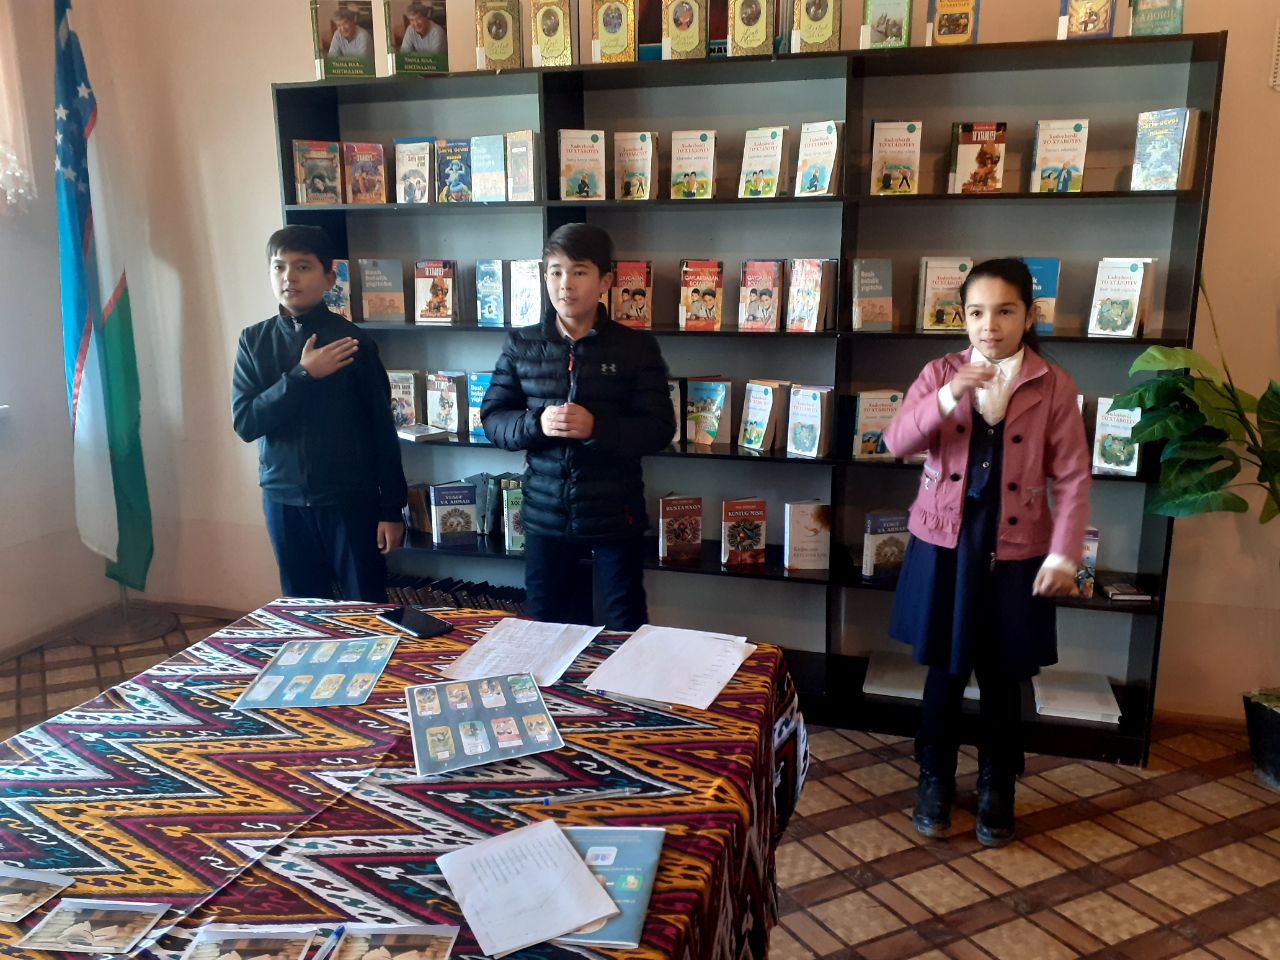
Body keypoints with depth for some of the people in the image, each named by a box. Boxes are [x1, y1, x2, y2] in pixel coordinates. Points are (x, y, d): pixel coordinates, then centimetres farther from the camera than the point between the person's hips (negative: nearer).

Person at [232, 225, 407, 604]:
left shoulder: (353, 341, -6)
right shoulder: (254, 340, 2)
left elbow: (382, 429, -4)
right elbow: (245, 423, -6)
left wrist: (392, 509, -5)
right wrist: (303, 375, -18)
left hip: (351, 499, -3)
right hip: (284, 499, 3)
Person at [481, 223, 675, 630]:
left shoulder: (636, 346, -5)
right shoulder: (520, 346, 1)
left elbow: (660, 428, -8)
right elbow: (492, 419, 2)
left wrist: (596, 427, -24)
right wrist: (537, 424, -19)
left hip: (615, 516, -2)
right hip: (545, 515, 2)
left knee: (627, 628, 12)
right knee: (549, 627, 17)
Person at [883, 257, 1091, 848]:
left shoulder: (1054, 387, -4)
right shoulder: (939, 374, -1)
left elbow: (1071, 480, -4)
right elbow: (895, 443, -11)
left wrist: (1064, 555, -12)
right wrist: (948, 396, -24)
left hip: (1013, 552, 0)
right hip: (944, 545, 1)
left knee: (1001, 679, 11)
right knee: (945, 671, 10)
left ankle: (996, 791, 31)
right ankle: (935, 782, 29)